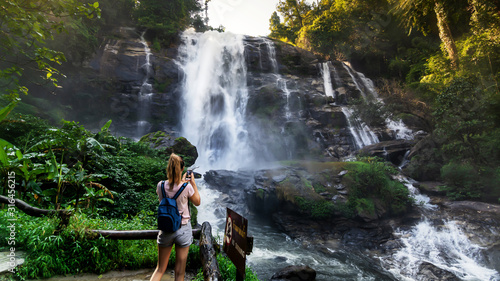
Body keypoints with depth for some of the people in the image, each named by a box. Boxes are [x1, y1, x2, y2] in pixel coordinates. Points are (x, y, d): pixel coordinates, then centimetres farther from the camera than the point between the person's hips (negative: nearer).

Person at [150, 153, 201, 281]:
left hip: (165, 229, 3)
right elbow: (197, 202, 0)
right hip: (183, 229, -3)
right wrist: (193, 183, 4)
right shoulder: (187, 187, -17)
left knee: (160, 269, 18)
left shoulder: (160, 185, -9)